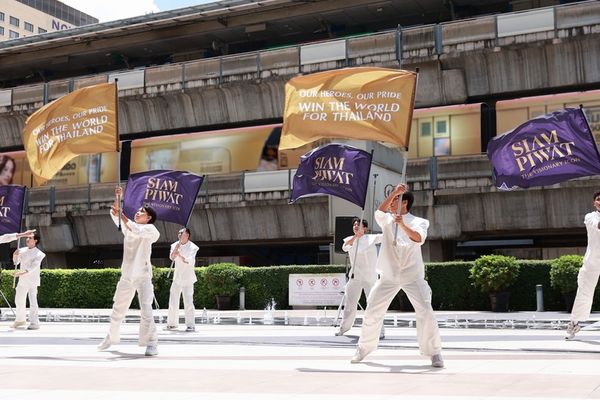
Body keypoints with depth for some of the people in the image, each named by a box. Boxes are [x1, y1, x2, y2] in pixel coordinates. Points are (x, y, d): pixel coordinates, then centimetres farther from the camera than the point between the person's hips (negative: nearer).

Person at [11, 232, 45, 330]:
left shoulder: (39, 254, -11)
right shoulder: (23, 250, 7)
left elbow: (33, 267, -20)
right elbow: (16, 262, 17)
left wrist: (21, 273, -32)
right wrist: (15, 255, -4)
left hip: (32, 281, -7)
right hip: (22, 281, 7)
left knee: (32, 301, -13)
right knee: (19, 301, 16)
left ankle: (34, 323, -9)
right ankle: (20, 320, 34)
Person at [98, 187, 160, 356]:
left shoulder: (151, 230, -4)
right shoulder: (127, 227, 13)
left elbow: (136, 231, -23)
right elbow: (115, 215, 0)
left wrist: (122, 216, -24)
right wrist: (117, 198, -12)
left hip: (143, 275, -6)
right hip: (127, 275, 6)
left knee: (146, 309, -16)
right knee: (117, 309, 15)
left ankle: (151, 343, -9)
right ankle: (111, 337, 33)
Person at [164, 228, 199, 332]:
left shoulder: (192, 247, -7)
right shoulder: (175, 245, 6)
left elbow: (190, 261, -15)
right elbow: (172, 257, -9)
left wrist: (180, 255, -20)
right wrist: (176, 248, -23)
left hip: (187, 277, -5)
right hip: (177, 276, 5)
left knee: (188, 301, -10)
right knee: (173, 300, 8)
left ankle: (191, 325, -7)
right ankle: (172, 323, 18)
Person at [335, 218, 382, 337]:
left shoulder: (371, 238, -1)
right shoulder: (350, 239, 5)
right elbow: (345, 247, -17)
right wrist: (355, 237, -32)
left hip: (370, 276, -3)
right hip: (355, 276, 3)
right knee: (350, 303, 10)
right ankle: (344, 327, 26)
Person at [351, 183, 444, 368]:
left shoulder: (419, 221, 2)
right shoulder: (387, 220, 10)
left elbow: (419, 238, -18)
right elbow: (379, 213, -13)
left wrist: (403, 225, -33)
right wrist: (394, 192, -21)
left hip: (412, 275, -3)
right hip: (389, 275, 3)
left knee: (425, 312, -13)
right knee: (372, 312, 3)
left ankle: (434, 352, 0)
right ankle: (364, 348, 20)